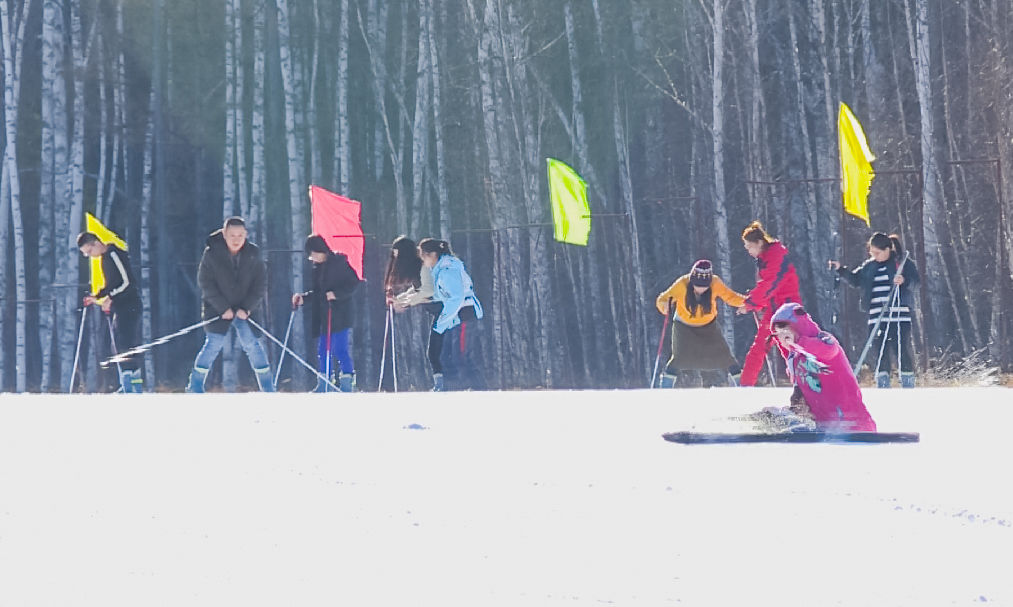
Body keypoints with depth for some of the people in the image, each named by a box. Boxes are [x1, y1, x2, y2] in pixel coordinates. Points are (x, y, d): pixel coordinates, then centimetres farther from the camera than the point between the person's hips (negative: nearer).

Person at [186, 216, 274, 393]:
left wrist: (247, 308, -10)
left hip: (245, 309, 2)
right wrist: (223, 308, -14)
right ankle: (195, 386, 1)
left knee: (252, 344, -5)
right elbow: (205, 283, -9)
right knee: (214, 344, -10)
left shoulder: (253, 253, -4)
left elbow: (260, 285, 0)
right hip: (217, 308, -2)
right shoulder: (211, 253, -11)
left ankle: (268, 388, 4)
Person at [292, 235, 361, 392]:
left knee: (340, 349, -11)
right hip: (323, 316, 8)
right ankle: (323, 386, 15)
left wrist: (336, 294, -19)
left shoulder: (339, 261, -6)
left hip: (340, 314, -8)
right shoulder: (317, 267, 15)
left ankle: (347, 384, -5)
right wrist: (303, 297, 8)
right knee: (323, 351, 9)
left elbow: (353, 283, -9)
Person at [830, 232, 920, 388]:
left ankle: (908, 383, 0)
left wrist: (904, 280, -25)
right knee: (879, 351, 5)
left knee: (902, 349, -7)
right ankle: (882, 384, 12)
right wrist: (841, 270, 7)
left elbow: (915, 280, -5)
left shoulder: (902, 262, 1)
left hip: (898, 314, -5)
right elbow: (855, 280, 21)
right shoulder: (869, 266, 16)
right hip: (877, 316, 5)